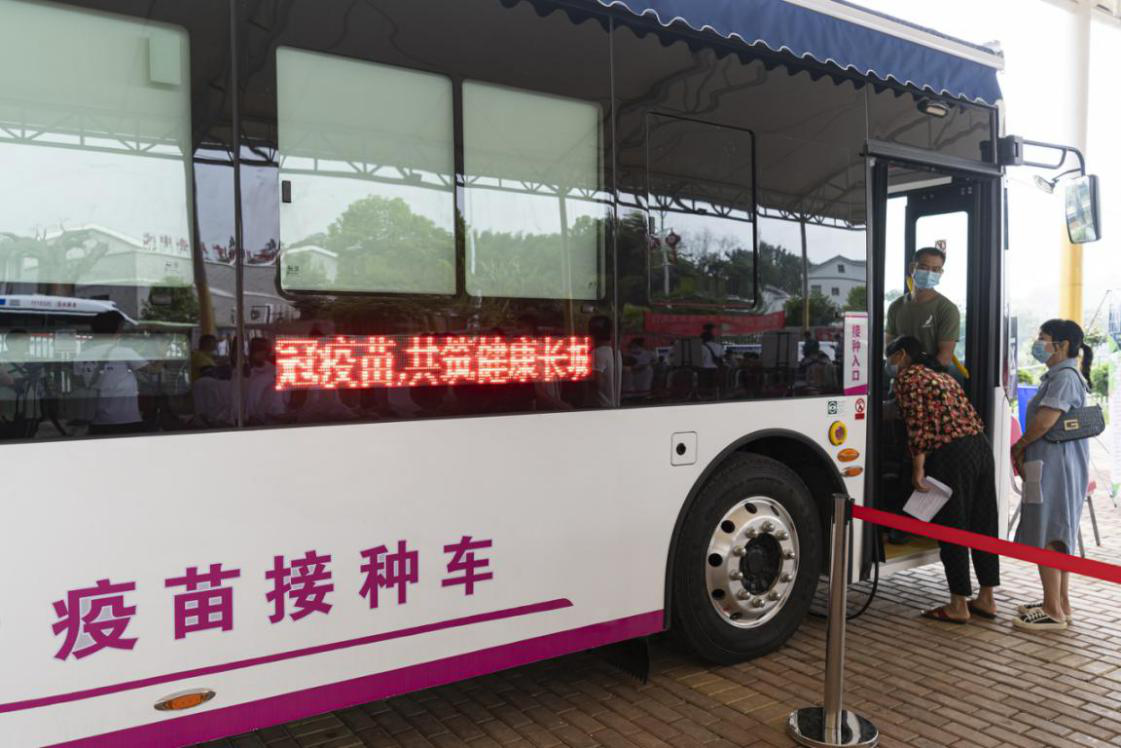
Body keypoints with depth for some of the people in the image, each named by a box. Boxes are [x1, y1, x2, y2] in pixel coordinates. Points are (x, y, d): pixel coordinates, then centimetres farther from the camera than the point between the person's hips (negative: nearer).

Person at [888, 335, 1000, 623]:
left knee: (952, 529, 1)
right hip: (981, 446, 9)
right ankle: (986, 599, 24)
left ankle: (959, 606, 9)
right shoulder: (941, 374, 23)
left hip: (951, 454, -8)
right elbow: (970, 415, 19)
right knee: (983, 525, 14)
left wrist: (918, 471, -10)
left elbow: (918, 426, -11)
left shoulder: (907, 377, -2)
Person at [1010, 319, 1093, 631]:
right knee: (1057, 536, 16)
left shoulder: (1065, 376, -16)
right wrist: (1025, 452, 9)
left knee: (1045, 536, -5)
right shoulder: (1057, 375, 17)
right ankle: (1060, 603, 26)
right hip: (1054, 466, 11)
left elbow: (1045, 421, -24)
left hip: (1055, 467, -11)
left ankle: (1053, 611, 1)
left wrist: (1019, 447, -9)